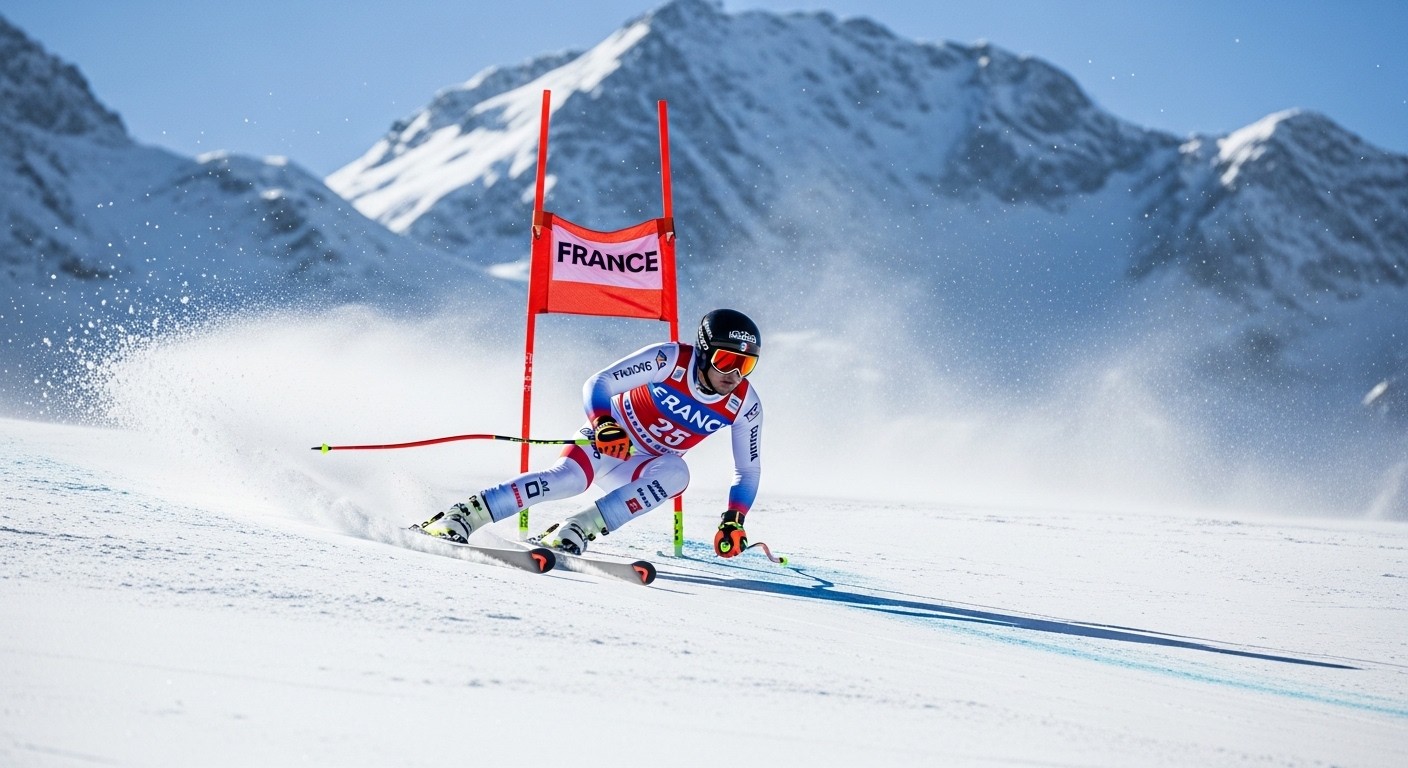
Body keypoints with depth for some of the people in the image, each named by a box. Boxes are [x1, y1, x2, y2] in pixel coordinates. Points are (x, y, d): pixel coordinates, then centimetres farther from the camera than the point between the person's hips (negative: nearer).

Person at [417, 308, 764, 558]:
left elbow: (749, 470, 1)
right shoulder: (670, 359, -21)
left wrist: (734, 521, -13)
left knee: (676, 474, -32)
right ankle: (459, 518, -33)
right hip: (606, 438, -4)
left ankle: (575, 530, -35)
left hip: (642, 469, 4)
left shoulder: (745, 405, -11)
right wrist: (603, 424, -41)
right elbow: (597, 384, -22)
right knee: (569, 476, -34)